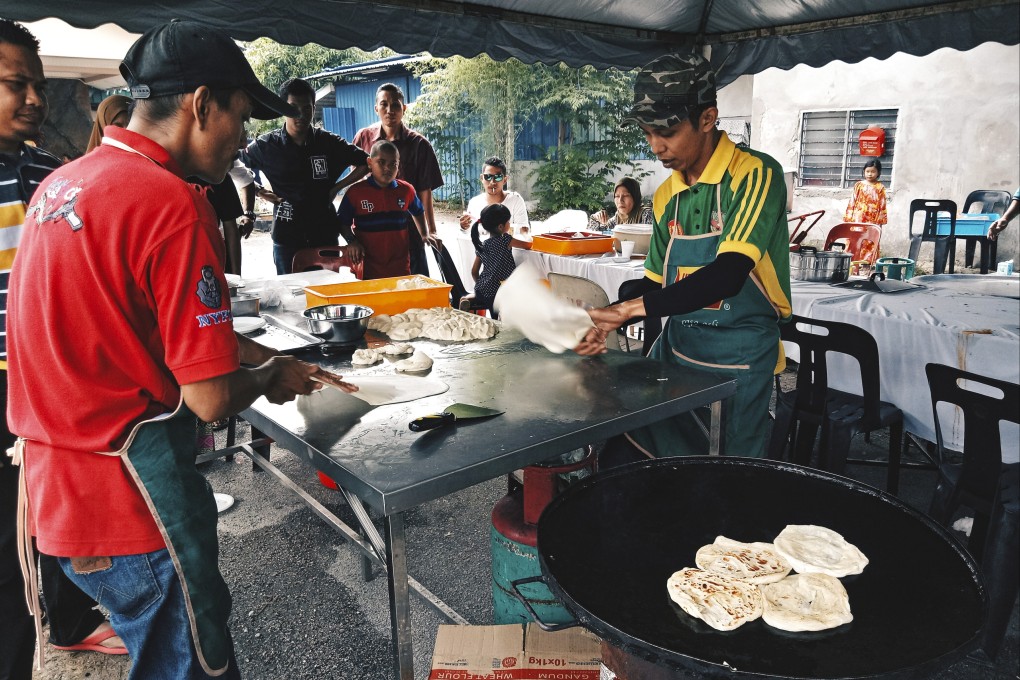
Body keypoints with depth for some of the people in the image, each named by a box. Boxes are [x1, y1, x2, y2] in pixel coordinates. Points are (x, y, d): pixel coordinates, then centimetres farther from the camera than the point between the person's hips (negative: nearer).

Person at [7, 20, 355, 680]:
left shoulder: (62, 183, 7)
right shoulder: (173, 205, -22)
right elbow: (211, 398, -21)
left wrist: (268, 356, 15)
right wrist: (272, 378, 0)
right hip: (126, 504, -9)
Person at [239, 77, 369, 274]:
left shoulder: (329, 143, 0)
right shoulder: (266, 145, -1)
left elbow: (365, 163, 8)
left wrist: (337, 187, 1)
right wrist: (257, 191, 1)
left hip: (325, 234, 1)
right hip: (286, 236, -1)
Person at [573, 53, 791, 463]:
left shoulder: (755, 175, -14)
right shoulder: (666, 196, 7)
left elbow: (728, 275, -27)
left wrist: (629, 309, -30)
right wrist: (607, 324, -5)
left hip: (740, 355, -6)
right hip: (677, 347, 6)